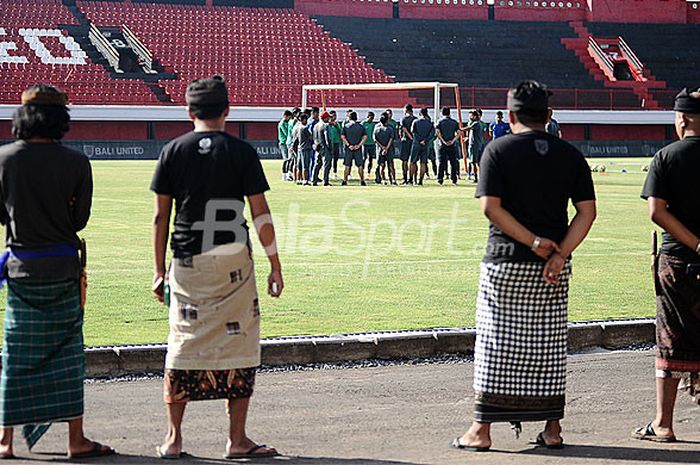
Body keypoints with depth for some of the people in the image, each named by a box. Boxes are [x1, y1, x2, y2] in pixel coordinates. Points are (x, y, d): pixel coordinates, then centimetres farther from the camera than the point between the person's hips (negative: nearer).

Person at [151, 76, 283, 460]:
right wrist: (275, 266, 4)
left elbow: (161, 216, 3)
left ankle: (173, 438, 11)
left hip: (187, 262, 2)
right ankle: (237, 440, 6)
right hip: (233, 262, -2)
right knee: (238, 346, 5)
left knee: (183, 345, 9)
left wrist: (160, 270, 9)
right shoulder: (242, 152, -2)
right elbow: (261, 214, -3)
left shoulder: (173, 151, 3)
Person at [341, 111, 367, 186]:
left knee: (347, 165, 4)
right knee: (360, 165, 6)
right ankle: (362, 181, 7)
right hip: (358, 149, 1)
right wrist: (359, 145, -5)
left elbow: (342, 136, -10)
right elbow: (365, 137, -3)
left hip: (349, 148, -1)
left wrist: (348, 145, -10)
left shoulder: (346, 126, -1)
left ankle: (345, 181, 3)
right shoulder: (360, 126, 3)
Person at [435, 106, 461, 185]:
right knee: (453, 162, 8)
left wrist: (443, 141, -11)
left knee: (441, 162, 1)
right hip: (452, 146, 1)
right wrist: (453, 141, -7)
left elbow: (437, 132, -11)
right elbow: (458, 133, -2)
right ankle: (454, 180, 8)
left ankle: (440, 179, -4)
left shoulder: (440, 121, 1)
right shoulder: (454, 122, 7)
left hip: (442, 145, -1)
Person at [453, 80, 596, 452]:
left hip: (505, 263, -3)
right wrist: (559, 254, -8)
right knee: (548, 346, 10)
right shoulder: (569, 155, 4)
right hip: (552, 268, 3)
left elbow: (491, 207, -13)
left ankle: (481, 429, 5)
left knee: (496, 344, 2)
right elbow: (587, 211, -2)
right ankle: (552, 428, 14)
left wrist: (534, 242, -11)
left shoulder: (499, 150, -4)